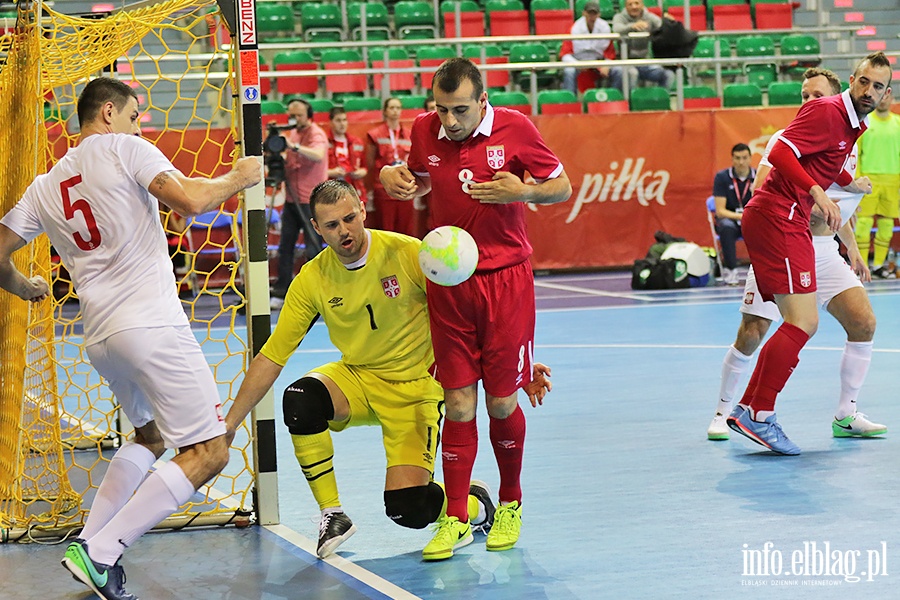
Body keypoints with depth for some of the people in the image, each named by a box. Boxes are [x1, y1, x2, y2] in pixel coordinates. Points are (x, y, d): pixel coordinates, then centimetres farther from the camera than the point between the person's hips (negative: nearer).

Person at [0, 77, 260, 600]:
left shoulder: (45, 187, 17)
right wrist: (238, 178, 5)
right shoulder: (123, 147, -1)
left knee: (151, 435, 29)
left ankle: (91, 544, 14)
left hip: (99, 337, 8)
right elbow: (191, 202, -14)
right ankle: (99, 553, -13)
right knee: (208, 453, -5)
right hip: (152, 325, -8)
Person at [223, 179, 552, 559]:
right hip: (355, 380, 3)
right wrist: (230, 422, -7)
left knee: (407, 509, -19)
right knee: (300, 398, -30)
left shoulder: (407, 254, -16)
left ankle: (475, 503, 17)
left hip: (414, 388, -3)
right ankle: (332, 514, -12)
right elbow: (272, 355, -4)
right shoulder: (312, 279, -8)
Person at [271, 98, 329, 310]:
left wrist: (294, 147, -44)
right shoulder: (292, 133, 13)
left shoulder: (316, 134, -10)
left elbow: (318, 155, -32)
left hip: (311, 200, -8)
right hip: (292, 198, 8)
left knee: (313, 248, -7)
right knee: (285, 247, 8)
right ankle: (281, 294, 14)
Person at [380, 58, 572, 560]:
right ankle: (455, 519, 9)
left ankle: (510, 505, 24)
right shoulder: (425, 131, 0)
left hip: (506, 279, -2)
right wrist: (395, 177, -3)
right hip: (448, 282, 2)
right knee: (458, 402, 0)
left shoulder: (515, 128, -8)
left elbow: (563, 187, 1)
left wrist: (522, 191, -19)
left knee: (502, 403, 2)